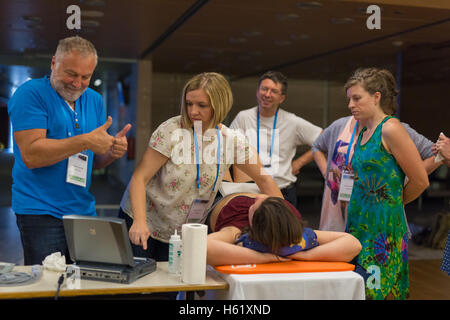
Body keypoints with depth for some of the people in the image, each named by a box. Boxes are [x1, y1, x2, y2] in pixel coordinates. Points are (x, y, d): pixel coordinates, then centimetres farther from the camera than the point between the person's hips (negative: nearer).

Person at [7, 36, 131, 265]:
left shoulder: (94, 100, 12)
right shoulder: (30, 94, -7)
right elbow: (31, 155, -19)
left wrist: (112, 151, -6)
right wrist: (86, 141, -22)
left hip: (84, 210, 6)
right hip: (41, 212, -6)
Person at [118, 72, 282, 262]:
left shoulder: (233, 141, -7)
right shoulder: (171, 131, -17)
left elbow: (263, 179, 2)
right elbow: (140, 178, -18)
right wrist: (140, 222, -33)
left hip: (183, 233, 3)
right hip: (141, 223, -2)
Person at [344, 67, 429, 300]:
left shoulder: (390, 129, -11)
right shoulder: (362, 132, 14)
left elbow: (420, 181, -9)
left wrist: (393, 202, 5)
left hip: (384, 228, -8)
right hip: (359, 225, 8)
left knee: (378, 290, -3)